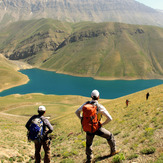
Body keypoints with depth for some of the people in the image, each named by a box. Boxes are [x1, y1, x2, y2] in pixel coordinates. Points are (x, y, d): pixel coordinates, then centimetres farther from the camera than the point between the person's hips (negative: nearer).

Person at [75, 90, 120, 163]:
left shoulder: (86, 104, -7)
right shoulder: (100, 107, -19)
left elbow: (77, 112, 5)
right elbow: (110, 118, -19)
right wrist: (102, 124, -2)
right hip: (97, 129, -3)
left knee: (88, 144, 29)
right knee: (110, 136, 24)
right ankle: (113, 151, 41)